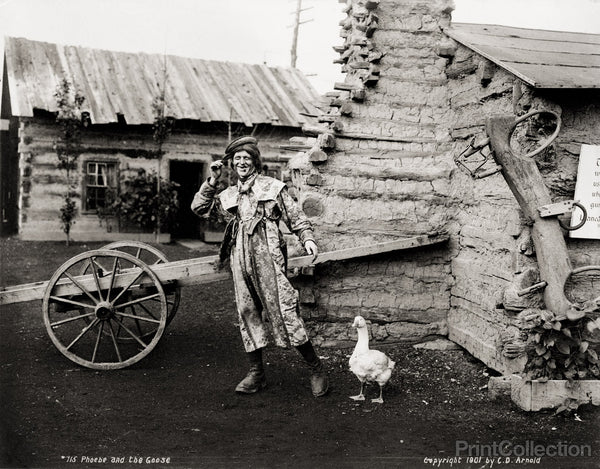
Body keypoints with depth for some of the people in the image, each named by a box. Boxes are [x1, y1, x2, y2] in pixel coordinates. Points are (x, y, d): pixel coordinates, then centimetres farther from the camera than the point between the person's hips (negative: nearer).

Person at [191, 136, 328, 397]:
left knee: (283, 311, -10)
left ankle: (316, 369, 1)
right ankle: (256, 373, 18)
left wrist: (307, 238, -10)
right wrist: (212, 181, 10)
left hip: (267, 258, -5)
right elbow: (198, 208, 17)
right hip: (240, 261, 5)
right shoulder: (228, 195, 18)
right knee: (247, 314, 7)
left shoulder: (273, 187, 8)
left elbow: (296, 217, 6)